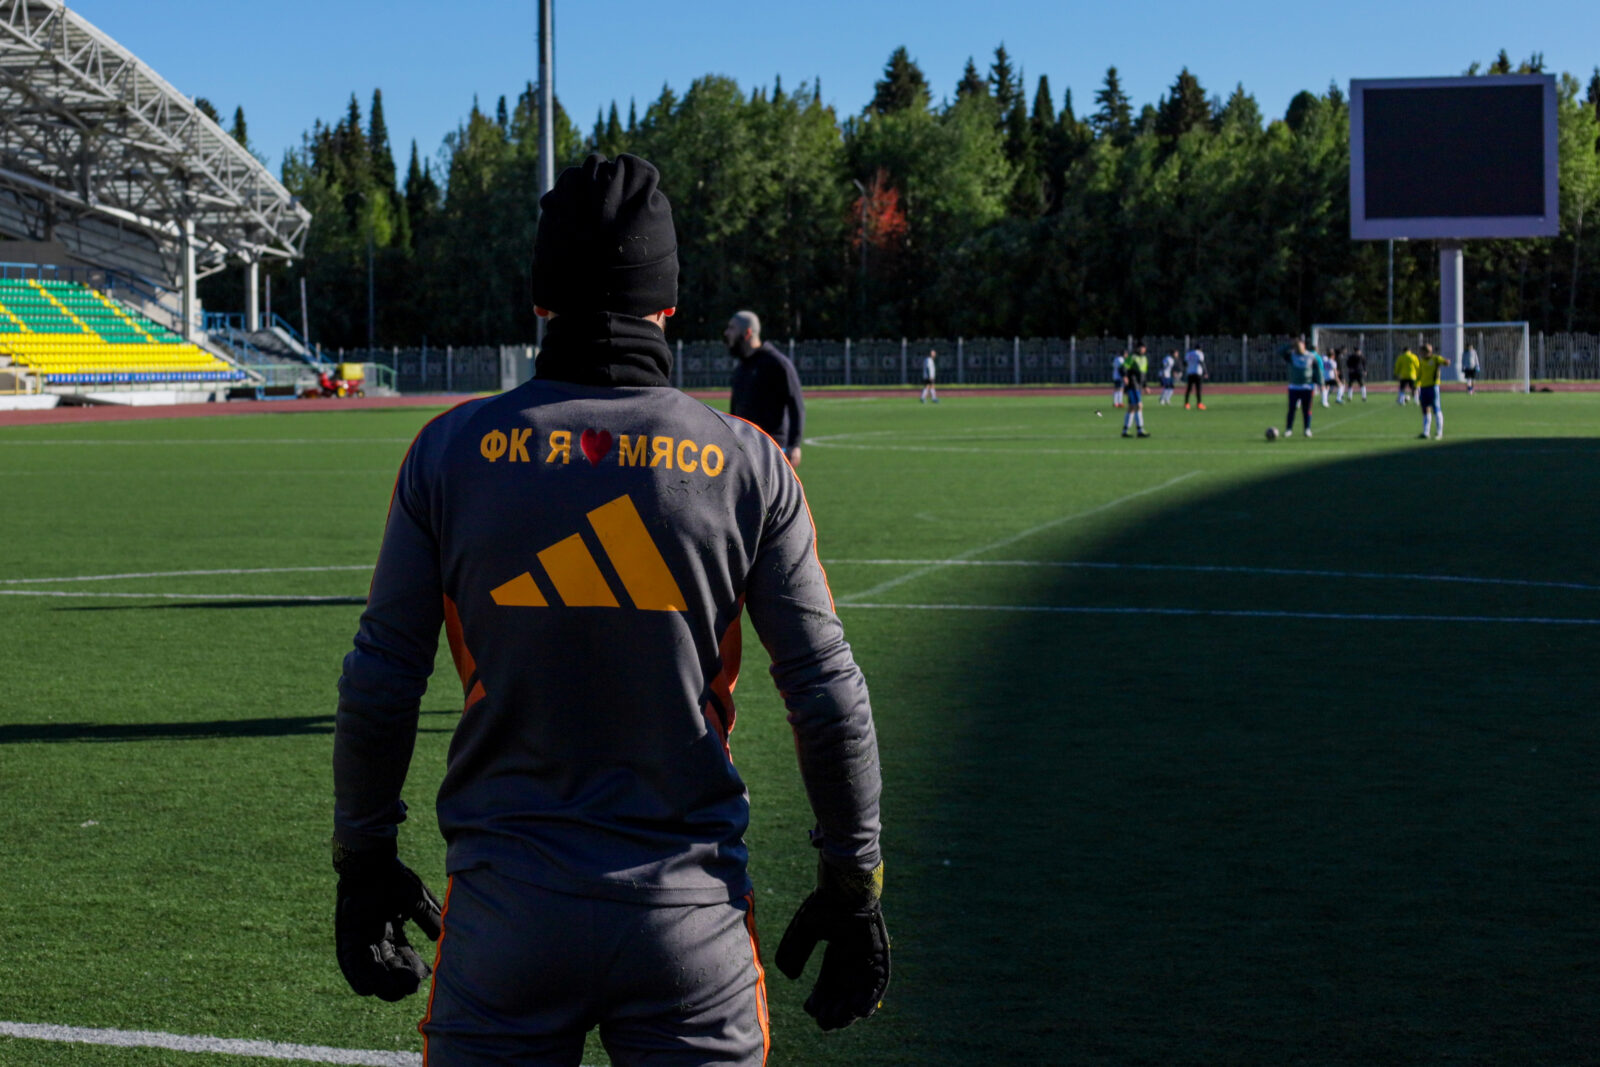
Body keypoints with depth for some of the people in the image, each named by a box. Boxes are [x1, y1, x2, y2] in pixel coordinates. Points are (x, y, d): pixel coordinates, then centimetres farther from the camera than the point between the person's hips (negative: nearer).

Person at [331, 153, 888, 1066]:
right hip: (690, 914, 0)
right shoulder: (747, 465, -3)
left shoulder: (452, 452, -2)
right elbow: (830, 698, -2)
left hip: (505, 913, 1)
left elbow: (380, 689, 0)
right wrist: (854, 888, 9)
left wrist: (365, 861, 13)